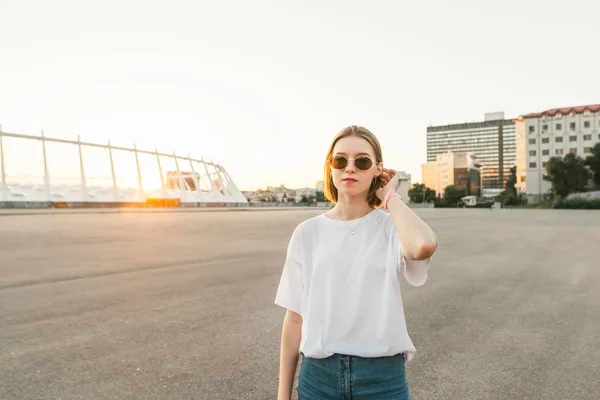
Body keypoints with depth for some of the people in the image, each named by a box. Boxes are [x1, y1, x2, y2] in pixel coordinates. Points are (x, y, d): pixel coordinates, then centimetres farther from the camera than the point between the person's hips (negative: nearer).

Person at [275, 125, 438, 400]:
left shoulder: (392, 227, -7)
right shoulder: (308, 233, -2)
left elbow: (424, 246, -32)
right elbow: (295, 318, 1)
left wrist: (389, 197, -15)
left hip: (382, 375, -1)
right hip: (319, 374, 1)